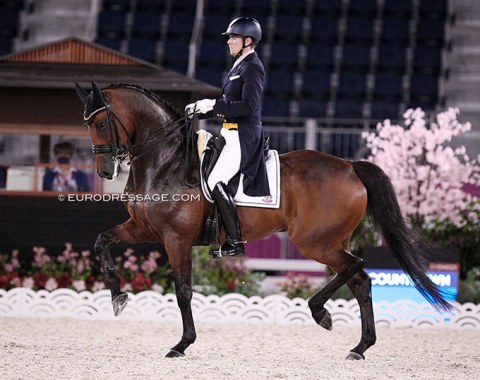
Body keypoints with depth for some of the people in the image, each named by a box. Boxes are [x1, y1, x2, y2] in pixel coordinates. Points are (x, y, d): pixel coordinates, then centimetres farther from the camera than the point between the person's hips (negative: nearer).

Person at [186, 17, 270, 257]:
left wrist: (213, 105, -23)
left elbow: (248, 106, -23)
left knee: (216, 183, -17)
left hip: (244, 135, -11)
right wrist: (200, 110, 11)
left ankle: (236, 242, -15)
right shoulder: (239, 66, 17)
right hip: (232, 133, 11)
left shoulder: (253, 67, -13)